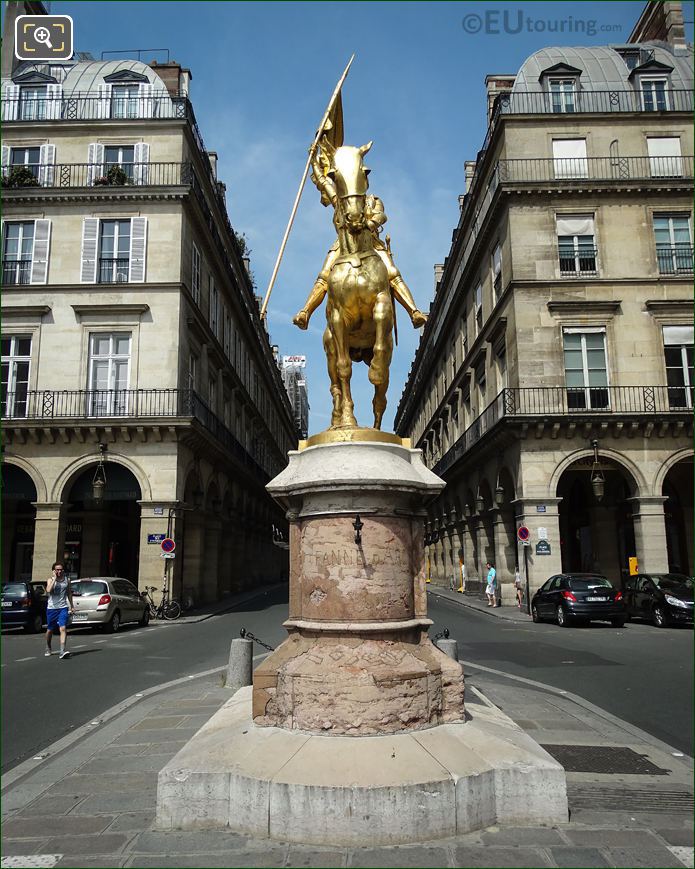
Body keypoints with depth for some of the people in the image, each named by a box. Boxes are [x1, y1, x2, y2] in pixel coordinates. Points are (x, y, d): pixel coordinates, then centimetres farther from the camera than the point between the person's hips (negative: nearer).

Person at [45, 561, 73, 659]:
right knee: (50, 630, 13)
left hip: (63, 608, 1)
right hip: (51, 608, -1)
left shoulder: (67, 580, 6)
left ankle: (63, 651, -21)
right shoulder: (50, 580, -2)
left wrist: (71, 606, 16)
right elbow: (48, 590, -23)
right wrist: (54, 578, -19)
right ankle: (48, 649, 35)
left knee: (63, 628, -14)